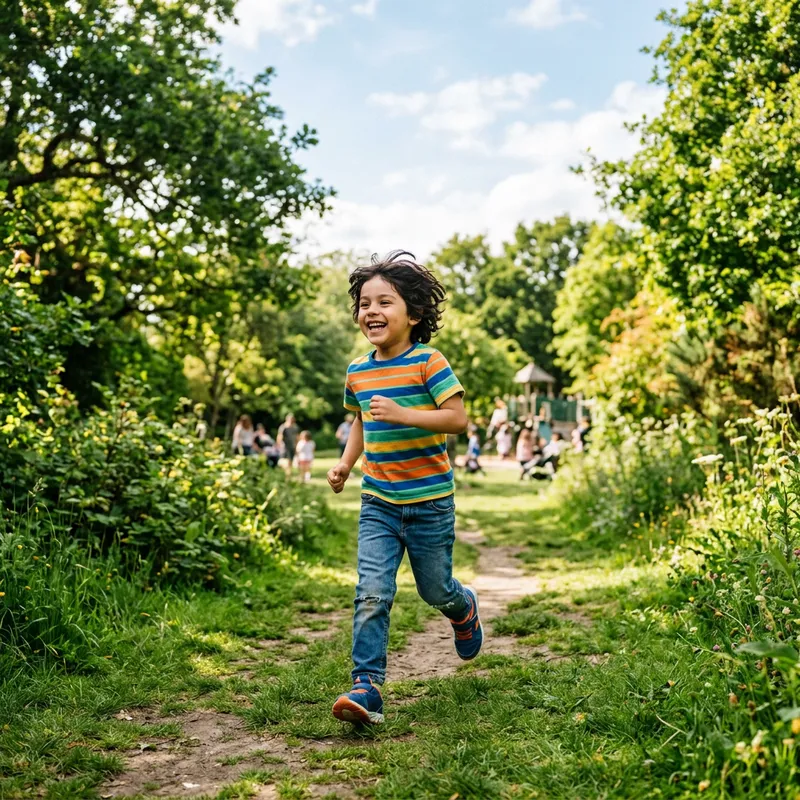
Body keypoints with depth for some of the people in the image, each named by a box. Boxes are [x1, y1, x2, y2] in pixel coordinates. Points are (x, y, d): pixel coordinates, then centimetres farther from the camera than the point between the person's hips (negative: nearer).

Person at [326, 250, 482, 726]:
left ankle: (464, 609, 48)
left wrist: (402, 414, -28)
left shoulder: (428, 363, -12)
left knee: (435, 591, 13)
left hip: (429, 503, -3)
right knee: (372, 594, -8)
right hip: (378, 504, 4)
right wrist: (347, 462, 9)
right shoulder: (358, 372, 6)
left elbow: (458, 419, -18)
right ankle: (367, 687, -4)